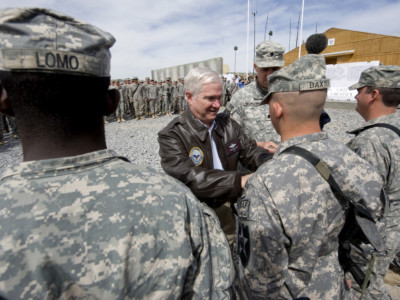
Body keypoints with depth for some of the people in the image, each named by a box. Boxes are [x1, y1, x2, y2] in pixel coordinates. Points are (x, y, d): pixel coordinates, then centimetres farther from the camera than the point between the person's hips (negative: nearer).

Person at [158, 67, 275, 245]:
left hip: (233, 206, 4)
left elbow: (250, 151, 4)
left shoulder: (227, 123, 5)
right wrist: (239, 181, -31)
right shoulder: (172, 136, -13)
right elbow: (190, 178, -24)